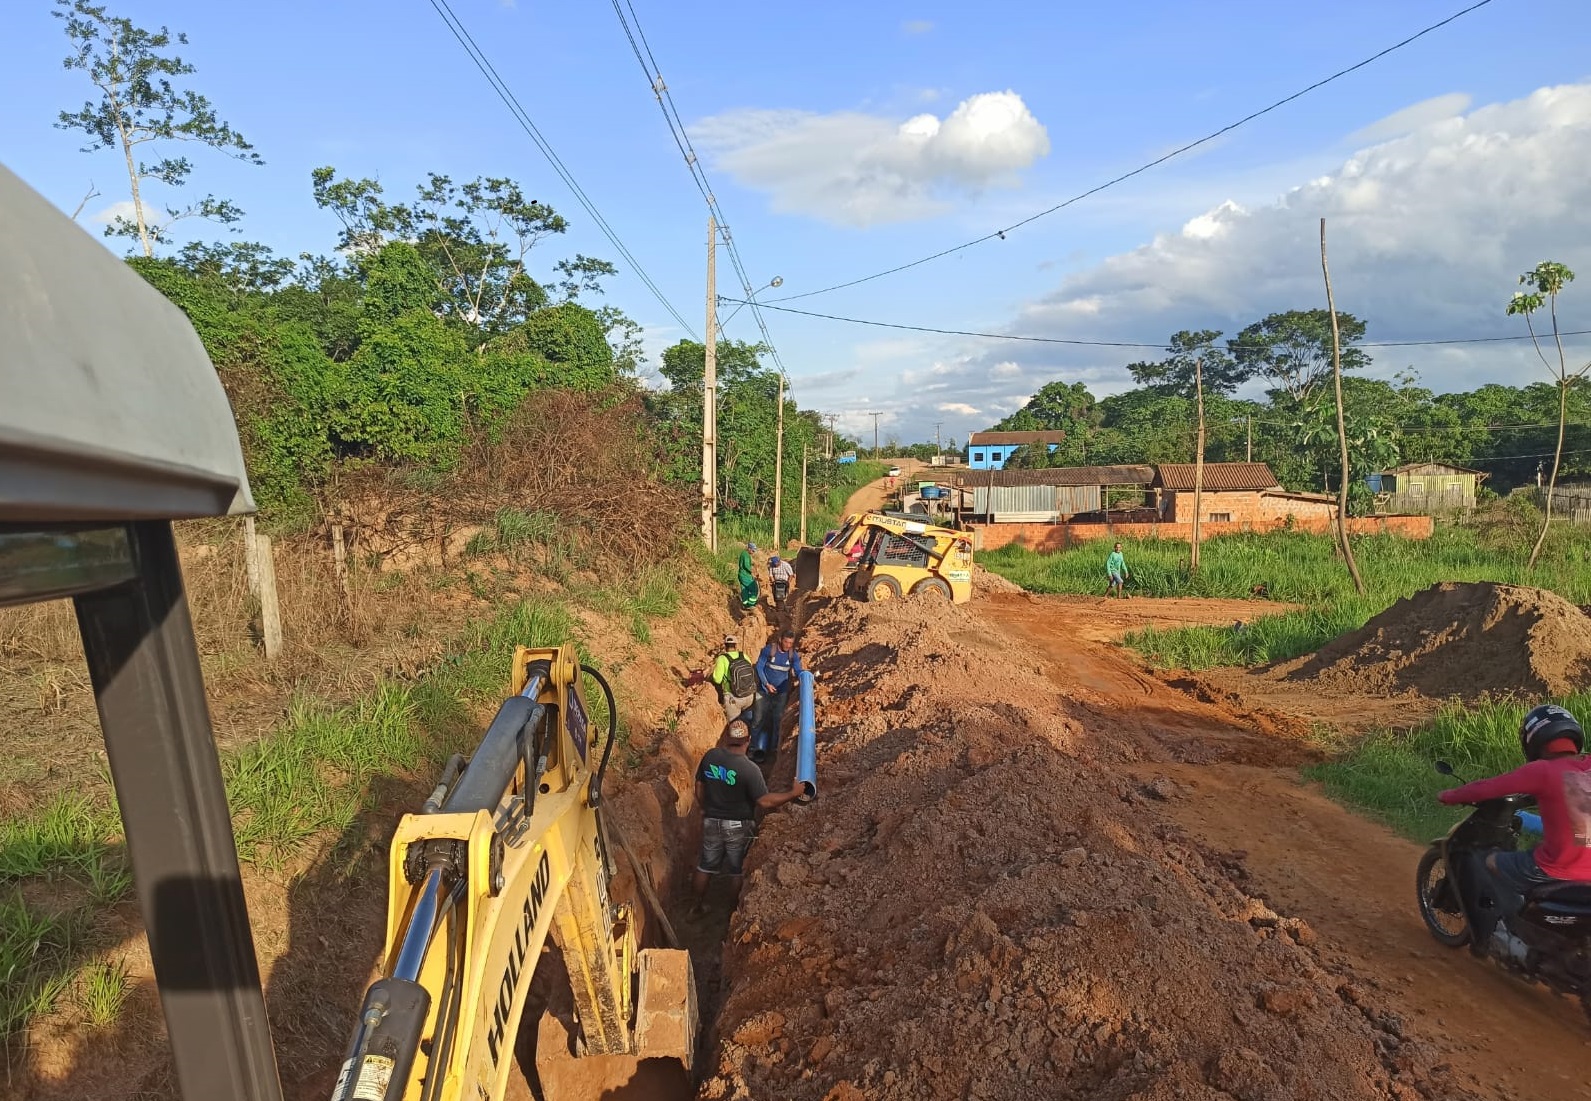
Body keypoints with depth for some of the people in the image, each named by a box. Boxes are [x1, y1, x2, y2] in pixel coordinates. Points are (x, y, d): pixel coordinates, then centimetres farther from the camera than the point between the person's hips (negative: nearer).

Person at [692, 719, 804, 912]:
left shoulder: (710, 756, -11)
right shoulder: (749, 769, -25)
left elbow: (699, 789, 1)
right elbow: (764, 802, -22)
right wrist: (793, 794, -13)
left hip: (711, 822, 4)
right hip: (738, 827, -4)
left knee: (705, 866, 22)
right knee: (737, 871, 16)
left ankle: (700, 904, 40)